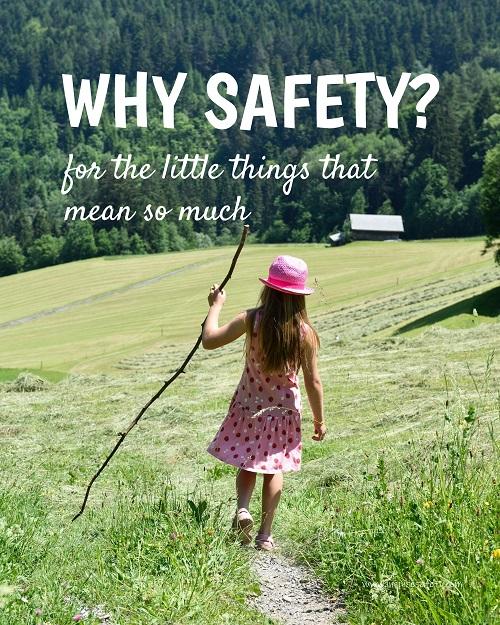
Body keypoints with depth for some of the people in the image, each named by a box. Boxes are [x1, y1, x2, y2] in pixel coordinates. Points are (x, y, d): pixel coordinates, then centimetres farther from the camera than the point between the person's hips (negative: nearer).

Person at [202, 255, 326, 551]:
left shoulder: (252, 320, -17)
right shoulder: (306, 332, -14)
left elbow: (210, 340, -15)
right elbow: (313, 382, -10)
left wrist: (216, 305, 0)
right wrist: (320, 420, 2)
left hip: (249, 407, 0)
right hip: (284, 410, 0)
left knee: (248, 465, 18)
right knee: (274, 468, 16)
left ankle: (243, 508, -9)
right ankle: (265, 534, 16)